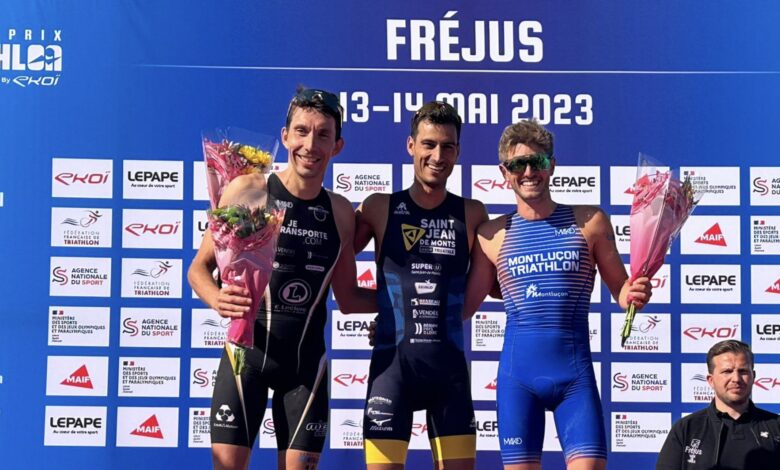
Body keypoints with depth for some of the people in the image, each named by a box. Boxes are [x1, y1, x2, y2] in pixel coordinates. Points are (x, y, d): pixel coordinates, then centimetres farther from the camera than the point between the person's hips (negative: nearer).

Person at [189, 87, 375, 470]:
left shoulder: (340, 213, 5)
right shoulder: (248, 191, -5)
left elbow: (348, 298, 13)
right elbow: (199, 269, 0)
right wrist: (218, 300, -21)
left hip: (306, 360, 3)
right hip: (246, 352, -3)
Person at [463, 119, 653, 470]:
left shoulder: (590, 222, 3)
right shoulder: (492, 235, 5)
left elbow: (620, 289, 8)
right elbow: (464, 305, 10)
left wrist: (634, 294, -15)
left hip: (575, 372, -1)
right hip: (517, 373, 1)